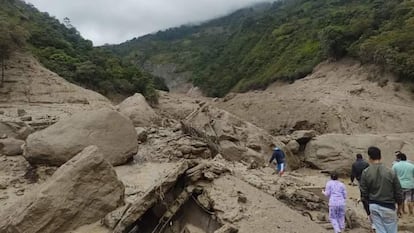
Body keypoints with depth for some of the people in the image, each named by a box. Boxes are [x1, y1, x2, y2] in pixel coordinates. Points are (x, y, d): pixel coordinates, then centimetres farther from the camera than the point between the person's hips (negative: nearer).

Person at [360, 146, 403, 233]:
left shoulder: (365, 173, -7)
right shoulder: (390, 172, -10)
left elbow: (363, 192, -3)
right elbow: (398, 192, -2)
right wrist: (399, 207, 14)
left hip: (373, 206, 2)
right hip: (387, 207, -2)